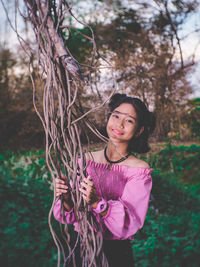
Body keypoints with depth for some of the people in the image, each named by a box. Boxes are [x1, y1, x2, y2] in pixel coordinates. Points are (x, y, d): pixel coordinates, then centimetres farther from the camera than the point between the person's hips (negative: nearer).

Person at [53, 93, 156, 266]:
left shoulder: (140, 170, -11)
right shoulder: (85, 160, -3)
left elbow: (129, 224, -19)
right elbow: (71, 216, -3)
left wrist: (97, 202, -33)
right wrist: (67, 199, -24)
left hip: (117, 252, -2)